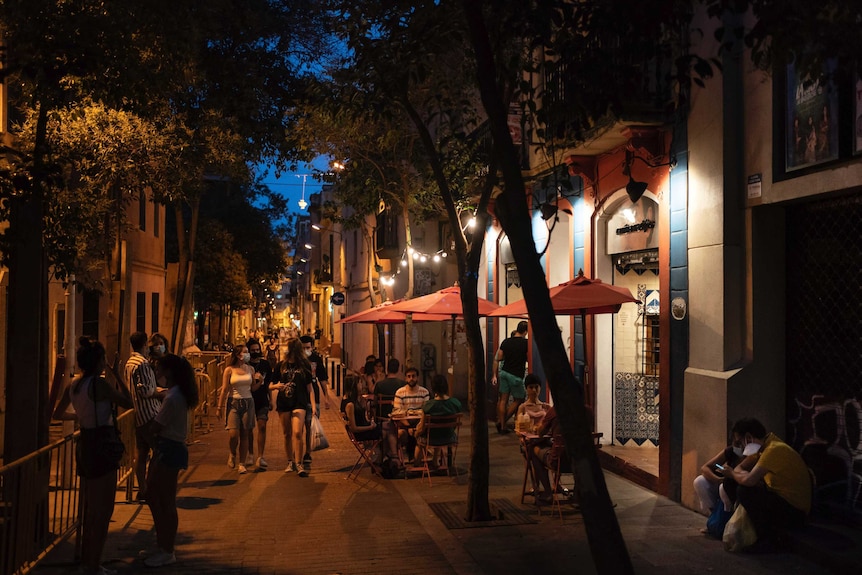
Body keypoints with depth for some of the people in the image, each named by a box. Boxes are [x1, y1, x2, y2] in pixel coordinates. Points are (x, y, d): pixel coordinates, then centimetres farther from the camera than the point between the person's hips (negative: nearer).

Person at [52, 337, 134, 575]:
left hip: (85, 445, 9)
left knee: (90, 508, 19)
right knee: (103, 510, 0)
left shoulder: (73, 384, 5)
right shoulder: (99, 384, -19)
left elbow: (58, 414, 16)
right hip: (101, 446, -9)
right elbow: (128, 402, -12)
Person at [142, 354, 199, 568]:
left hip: (169, 450, -10)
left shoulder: (172, 398, -21)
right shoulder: (177, 392, 9)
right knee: (153, 498, 17)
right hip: (167, 447, 10)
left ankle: (167, 552, 9)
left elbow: (155, 428, -17)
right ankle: (162, 545, 27)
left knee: (166, 502, -1)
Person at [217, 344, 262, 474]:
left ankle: (241, 464, 9)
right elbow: (224, 390, -1)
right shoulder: (229, 370, -2)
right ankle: (232, 454, 17)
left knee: (244, 434, 1)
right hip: (233, 403, -3)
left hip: (248, 403, 3)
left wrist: (260, 381, -7)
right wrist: (220, 407, -2)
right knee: (234, 433, -13)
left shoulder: (250, 369, 7)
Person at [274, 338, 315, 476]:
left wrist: (313, 405, -2)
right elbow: (271, 385, 10)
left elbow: (309, 387, 5)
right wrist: (276, 386, -14)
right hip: (283, 402, 3)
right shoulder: (281, 366, 8)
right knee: (287, 434, 8)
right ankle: (290, 462, 21)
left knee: (297, 432, -15)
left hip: (299, 403, -3)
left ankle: (298, 464, -10)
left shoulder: (304, 366, 3)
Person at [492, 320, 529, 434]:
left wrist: (494, 375, 11)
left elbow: (497, 359, 6)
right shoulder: (526, 343, -9)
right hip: (516, 375, -5)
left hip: (504, 372, 5)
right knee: (518, 400, 9)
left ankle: (502, 426, 10)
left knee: (503, 400, 9)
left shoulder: (506, 341, 5)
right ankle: (502, 422, 4)